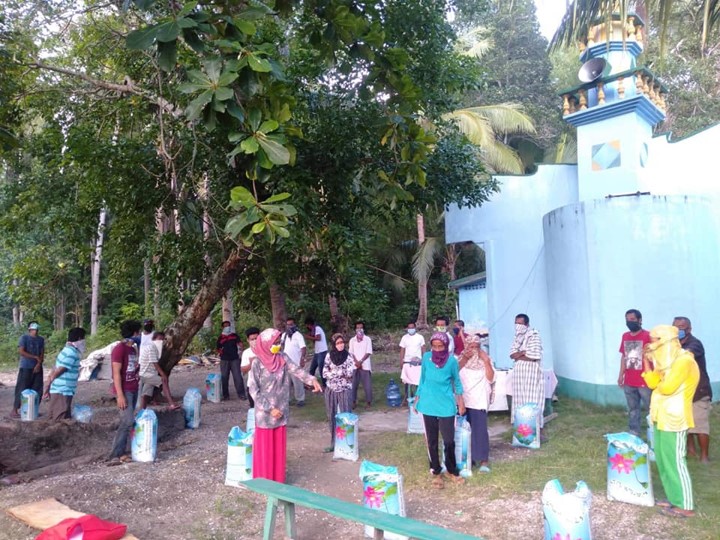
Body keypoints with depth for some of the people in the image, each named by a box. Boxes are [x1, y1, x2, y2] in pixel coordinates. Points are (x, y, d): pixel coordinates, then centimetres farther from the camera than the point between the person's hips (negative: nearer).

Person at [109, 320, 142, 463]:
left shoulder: (133, 348, 12)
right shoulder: (119, 349, -14)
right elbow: (116, 373, -18)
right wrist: (120, 395, -22)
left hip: (134, 390, 8)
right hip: (124, 391, -8)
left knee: (126, 422, 10)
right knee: (128, 421, -13)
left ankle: (121, 452, 16)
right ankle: (115, 455, -7)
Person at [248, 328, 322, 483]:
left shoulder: (282, 358, -1)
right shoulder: (257, 364, -14)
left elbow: (296, 370, -15)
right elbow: (253, 390, -13)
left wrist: (312, 380, -32)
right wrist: (270, 409, -14)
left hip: (281, 411, 4)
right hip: (264, 413, -4)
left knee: (279, 446, 14)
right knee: (265, 448, 7)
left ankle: (278, 479, 27)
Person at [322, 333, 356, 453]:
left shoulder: (348, 356, -6)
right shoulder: (329, 356, -1)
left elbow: (350, 374, -14)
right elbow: (325, 373, -4)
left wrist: (334, 372, -12)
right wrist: (341, 372, -12)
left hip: (345, 390, -2)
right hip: (331, 390, 3)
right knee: (332, 417, 9)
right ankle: (333, 443, 21)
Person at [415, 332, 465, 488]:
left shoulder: (452, 361, -10)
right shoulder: (426, 357, -6)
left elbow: (456, 381, 5)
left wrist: (461, 401, 5)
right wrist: (417, 398, 10)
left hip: (446, 406, -1)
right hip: (428, 405, 1)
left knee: (449, 440, 1)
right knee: (432, 441, 10)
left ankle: (452, 470, 25)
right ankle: (436, 472, 26)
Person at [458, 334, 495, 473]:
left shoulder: (484, 360, 1)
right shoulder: (461, 359, 4)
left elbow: (491, 379, -10)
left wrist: (486, 361, -11)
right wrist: (465, 359, -13)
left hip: (479, 401, -2)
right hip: (463, 401, 2)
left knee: (480, 430, -8)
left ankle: (483, 461, -2)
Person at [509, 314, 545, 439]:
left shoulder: (534, 336, -10)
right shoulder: (517, 337, 12)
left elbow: (534, 356, -20)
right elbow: (512, 354, 4)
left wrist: (518, 356, -7)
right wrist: (524, 352, -12)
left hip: (532, 373, -7)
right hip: (519, 373, 7)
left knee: (533, 402, -6)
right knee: (520, 401, 9)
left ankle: (538, 431, 1)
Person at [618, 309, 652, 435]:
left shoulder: (648, 336, -11)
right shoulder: (625, 336, 8)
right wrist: (621, 375, 13)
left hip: (645, 381, -6)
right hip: (629, 381, 6)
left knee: (650, 408, 3)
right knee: (632, 409, 15)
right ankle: (633, 434, 25)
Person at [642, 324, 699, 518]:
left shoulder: (683, 360, -17)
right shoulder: (667, 360, 12)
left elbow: (666, 387, -24)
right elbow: (652, 383, 6)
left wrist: (658, 385, -3)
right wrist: (646, 361, 0)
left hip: (675, 419, -9)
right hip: (662, 417, 9)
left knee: (675, 461, -3)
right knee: (663, 460, 14)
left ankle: (685, 506, 7)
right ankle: (674, 498, 24)